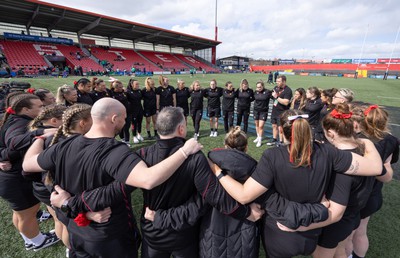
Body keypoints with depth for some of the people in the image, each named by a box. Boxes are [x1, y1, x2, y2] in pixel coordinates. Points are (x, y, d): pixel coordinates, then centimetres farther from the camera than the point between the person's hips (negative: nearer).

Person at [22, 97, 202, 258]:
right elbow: (148, 180, -50)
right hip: (113, 237, -4)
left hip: (76, 232, 5)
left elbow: (27, 164, 4)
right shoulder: (114, 152, -35)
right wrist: (184, 151, -40)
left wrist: (41, 137, 20)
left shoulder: (64, 146, -14)